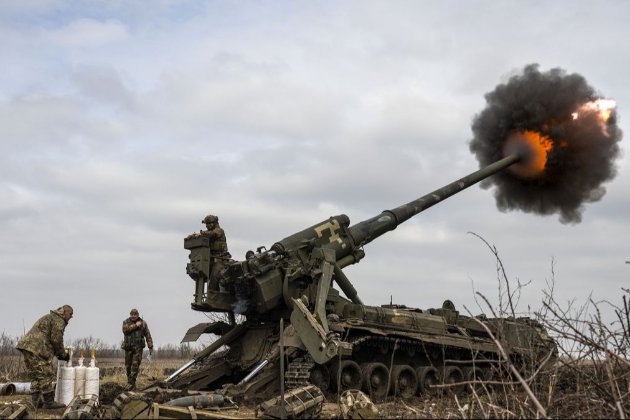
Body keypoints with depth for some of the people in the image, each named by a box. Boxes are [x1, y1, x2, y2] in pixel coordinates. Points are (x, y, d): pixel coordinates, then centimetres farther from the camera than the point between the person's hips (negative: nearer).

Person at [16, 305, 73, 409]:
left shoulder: (49, 318, 30)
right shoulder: (59, 320, -2)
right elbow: (56, 340, -11)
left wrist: (61, 354, 21)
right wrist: (63, 354, 3)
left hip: (27, 346, 11)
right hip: (36, 349, -11)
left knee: (35, 376, 13)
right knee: (48, 374, -8)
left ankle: (37, 402, 13)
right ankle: (49, 402, -9)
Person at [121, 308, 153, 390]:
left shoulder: (143, 323, 5)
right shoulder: (126, 322, 6)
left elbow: (148, 336, 5)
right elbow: (125, 330, -15)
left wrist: (150, 347, -1)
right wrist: (135, 325, -17)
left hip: (138, 347, -2)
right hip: (128, 347, 2)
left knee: (135, 365, -12)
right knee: (128, 365, 5)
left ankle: (131, 383, -11)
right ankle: (131, 384, 19)